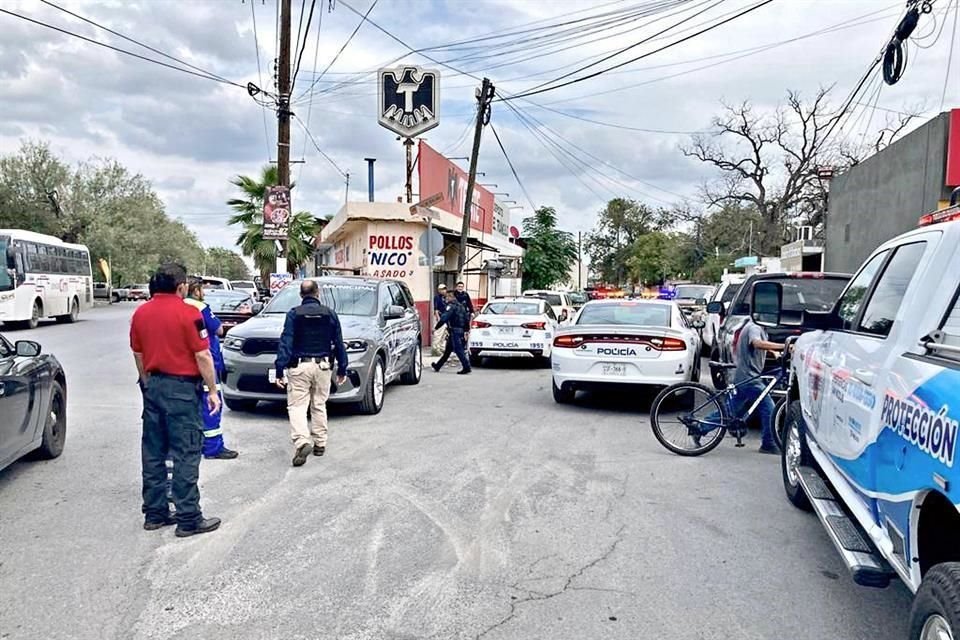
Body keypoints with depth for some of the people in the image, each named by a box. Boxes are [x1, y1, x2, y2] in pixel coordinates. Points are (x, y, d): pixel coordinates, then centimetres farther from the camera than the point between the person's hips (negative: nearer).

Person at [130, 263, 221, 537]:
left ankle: (154, 513, 21)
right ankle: (188, 519, 3)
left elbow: (138, 354, 14)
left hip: (153, 385, 7)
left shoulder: (140, 313, 7)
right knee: (186, 454, -2)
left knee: (153, 452, 13)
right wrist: (213, 391, -6)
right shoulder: (188, 313, -13)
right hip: (181, 387, -7)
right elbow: (202, 356, -13)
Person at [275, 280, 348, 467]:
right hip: (322, 367, 3)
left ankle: (302, 441, -21)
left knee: (297, 406, -2)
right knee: (319, 406, 15)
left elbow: (285, 343, -6)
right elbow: (339, 344, 8)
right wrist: (342, 369, 15)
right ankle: (320, 443, 20)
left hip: (299, 367, -2)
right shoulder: (330, 314, 5)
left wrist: (280, 370, -6)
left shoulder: (294, 314, -1)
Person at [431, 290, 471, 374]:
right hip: (460, 331, 10)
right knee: (447, 350, 15)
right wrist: (466, 330, 24)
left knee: (458, 350, -8)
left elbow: (444, 318, -21)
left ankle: (466, 367, -9)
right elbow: (467, 318, 19)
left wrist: (436, 327, -17)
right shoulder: (461, 306, 17)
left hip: (454, 331, -10)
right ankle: (438, 366, 24)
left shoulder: (451, 306, -12)